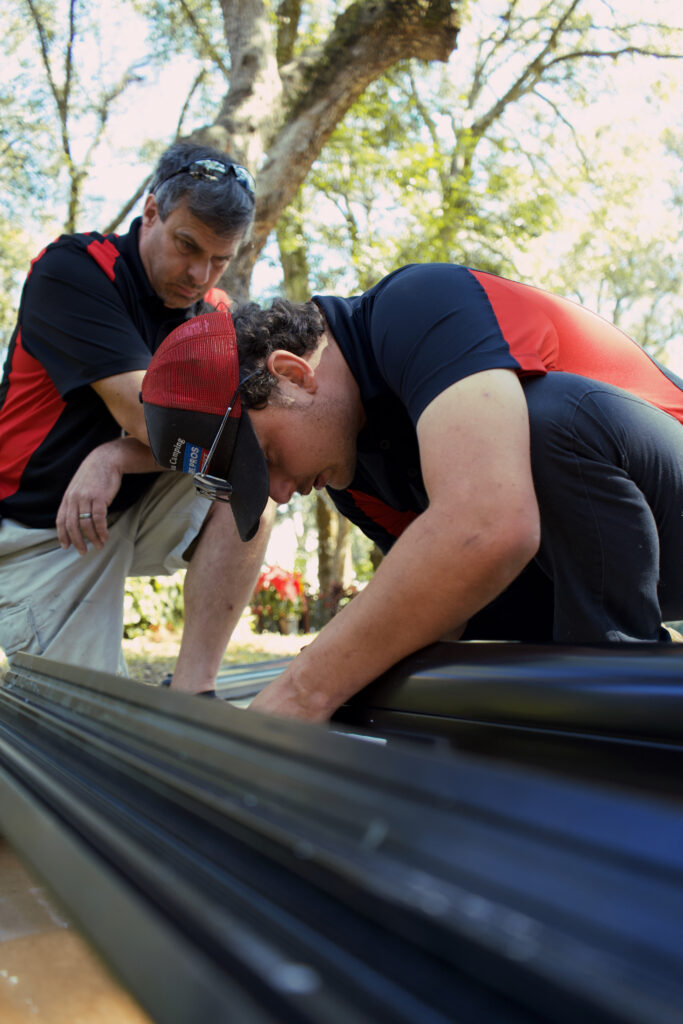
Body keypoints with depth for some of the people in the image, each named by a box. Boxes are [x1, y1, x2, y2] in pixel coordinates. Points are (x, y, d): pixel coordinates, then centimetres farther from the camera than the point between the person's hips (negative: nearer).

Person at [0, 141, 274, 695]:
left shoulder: (213, 314, 1)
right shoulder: (72, 271, -16)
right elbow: (150, 417, -26)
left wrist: (116, 457, -28)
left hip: (141, 515, 5)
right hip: (46, 534, -4)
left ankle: (191, 691, -20)